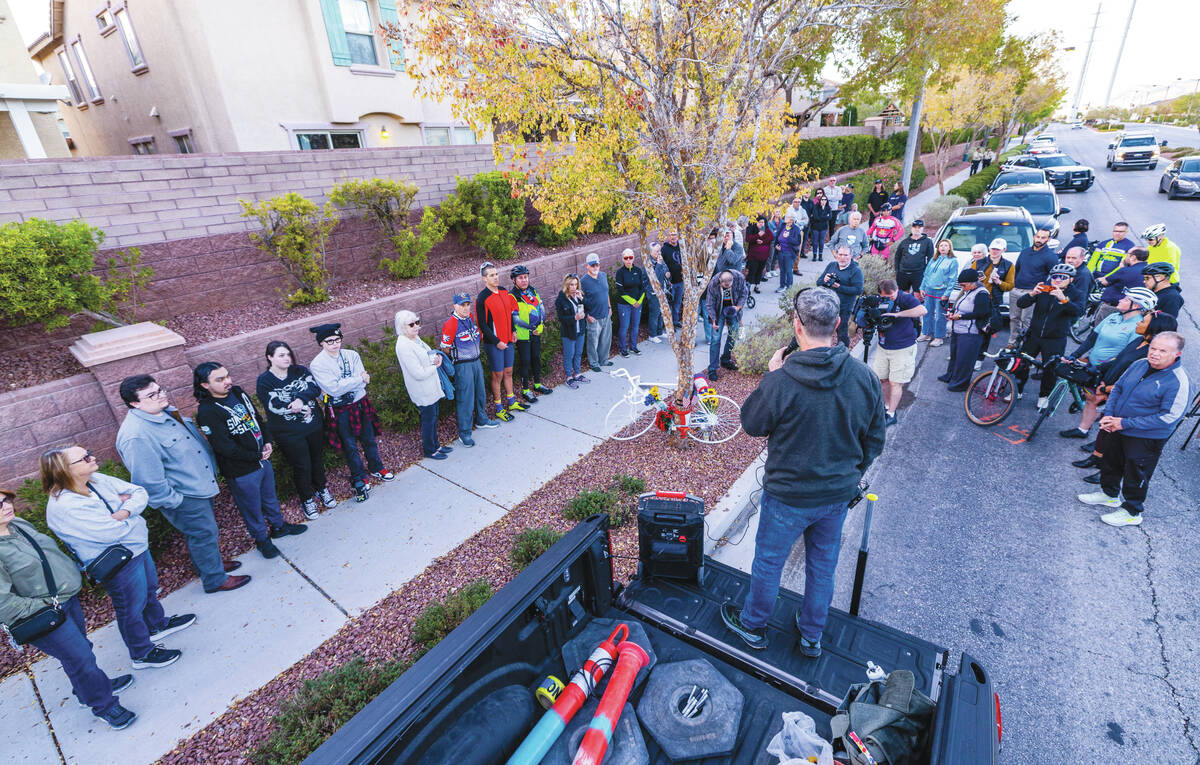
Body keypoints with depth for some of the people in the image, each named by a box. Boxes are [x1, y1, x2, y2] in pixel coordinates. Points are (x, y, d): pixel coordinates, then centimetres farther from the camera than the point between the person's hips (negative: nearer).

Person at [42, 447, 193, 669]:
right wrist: (134, 517, -12)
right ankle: (142, 654, 33)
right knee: (131, 609, 12)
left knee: (149, 590, 29)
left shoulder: (98, 480, -4)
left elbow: (140, 492, -3)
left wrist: (124, 511, -23)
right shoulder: (64, 506, -28)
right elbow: (112, 532, -30)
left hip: (138, 547, 8)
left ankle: (157, 624, 54)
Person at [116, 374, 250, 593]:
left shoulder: (165, 412, -1)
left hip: (200, 485, 9)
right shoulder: (136, 436, -30)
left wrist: (211, 467, 16)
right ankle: (215, 580, 28)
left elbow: (194, 436, 17)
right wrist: (174, 501, -18)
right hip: (184, 498, -9)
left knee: (202, 532, 27)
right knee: (204, 535, 8)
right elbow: (149, 481, -27)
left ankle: (211, 562, 48)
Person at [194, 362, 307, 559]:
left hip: (263, 459, 7)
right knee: (252, 508, 14)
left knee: (270, 497, 26)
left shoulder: (237, 392, -1)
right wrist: (256, 456, -15)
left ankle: (279, 526, 47)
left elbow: (257, 418, 11)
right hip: (242, 472, -7)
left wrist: (268, 442, -2)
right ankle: (262, 539, 35)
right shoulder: (207, 411, -23)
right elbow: (223, 447, -24)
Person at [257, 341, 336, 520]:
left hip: (314, 425, 4)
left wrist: (300, 399, -32)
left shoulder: (299, 371, -1)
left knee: (318, 458, 20)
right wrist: (303, 408, -22)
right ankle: (307, 500, 30)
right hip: (289, 434, -4)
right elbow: (274, 407, -20)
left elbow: (315, 387, -14)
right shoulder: (264, 381, -11)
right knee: (302, 467, 8)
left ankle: (322, 489, 44)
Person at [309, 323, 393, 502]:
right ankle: (359, 480, 28)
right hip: (340, 411, -3)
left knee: (369, 439, 19)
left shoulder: (352, 355, -3)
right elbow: (333, 389, -23)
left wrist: (343, 384, -23)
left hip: (360, 404, 3)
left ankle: (376, 469, 41)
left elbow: (364, 381, -12)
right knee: (350, 446, 10)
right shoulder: (317, 364, -13)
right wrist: (359, 379, -19)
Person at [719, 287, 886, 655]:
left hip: (789, 496, -5)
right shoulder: (865, 377, -11)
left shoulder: (781, 380, -28)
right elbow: (875, 440, 1)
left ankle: (753, 625, 41)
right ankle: (812, 635, 44)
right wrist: (851, 474, 18)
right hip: (839, 493, 5)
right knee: (823, 565, 24)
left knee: (768, 562, 18)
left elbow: (752, 424, -10)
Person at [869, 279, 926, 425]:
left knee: (895, 383, -2)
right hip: (883, 347, 5)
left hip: (902, 349, -5)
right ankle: (887, 406, 29)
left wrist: (896, 314, -34)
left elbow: (922, 310, -32)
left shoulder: (905, 297, -16)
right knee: (883, 379, 12)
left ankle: (891, 415, 8)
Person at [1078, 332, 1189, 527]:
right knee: (1110, 463, 23)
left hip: (1145, 439, -6)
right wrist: (1108, 414, -3)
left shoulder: (1179, 382, -21)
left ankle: (1131, 512, 27)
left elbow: (1169, 417, -23)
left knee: (1135, 475, 9)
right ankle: (1109, 493, 45)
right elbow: (1117, 388, 10)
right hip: (1116, 430, 7)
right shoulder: (1139, 365, -1)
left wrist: (1126, 423, -24)